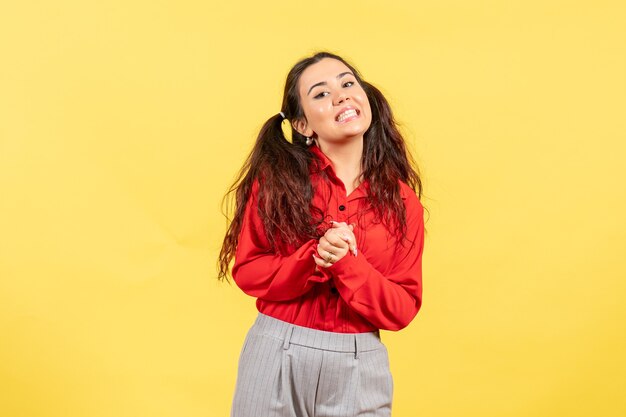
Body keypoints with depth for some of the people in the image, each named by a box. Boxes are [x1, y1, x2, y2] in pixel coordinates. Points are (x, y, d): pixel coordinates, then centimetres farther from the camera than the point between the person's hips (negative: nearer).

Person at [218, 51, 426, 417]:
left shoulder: (403, 203, -1)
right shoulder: (277, 179, -4)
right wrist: (314, 260, -20)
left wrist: (344, 264, -19)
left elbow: (402, 309, -4)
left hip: (359, 364, 1)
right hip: (276, 356, 0)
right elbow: (248, 271, -4)